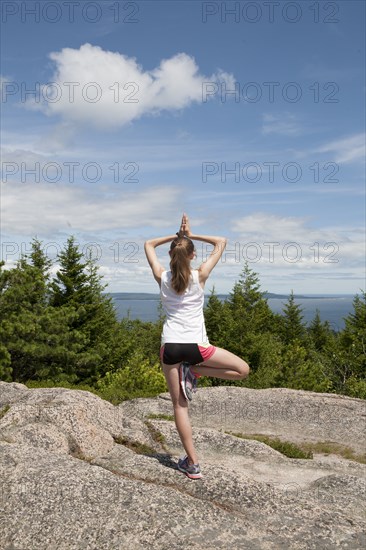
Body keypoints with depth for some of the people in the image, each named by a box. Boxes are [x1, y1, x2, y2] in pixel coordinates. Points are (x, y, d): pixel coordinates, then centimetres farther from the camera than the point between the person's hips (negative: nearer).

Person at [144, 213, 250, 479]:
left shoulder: (163, 277, 1)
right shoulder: (200, 276, -4)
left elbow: (149, 244, 18)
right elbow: (222, 242, 8)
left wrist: (176, 236, 15)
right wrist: (191, 235, 9)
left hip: (170, 346, 3)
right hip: (195, 345, -2)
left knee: (180, 405, 9)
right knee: (243, 369, 13)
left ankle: (193, 463, 10)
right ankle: (194, 371, 2)